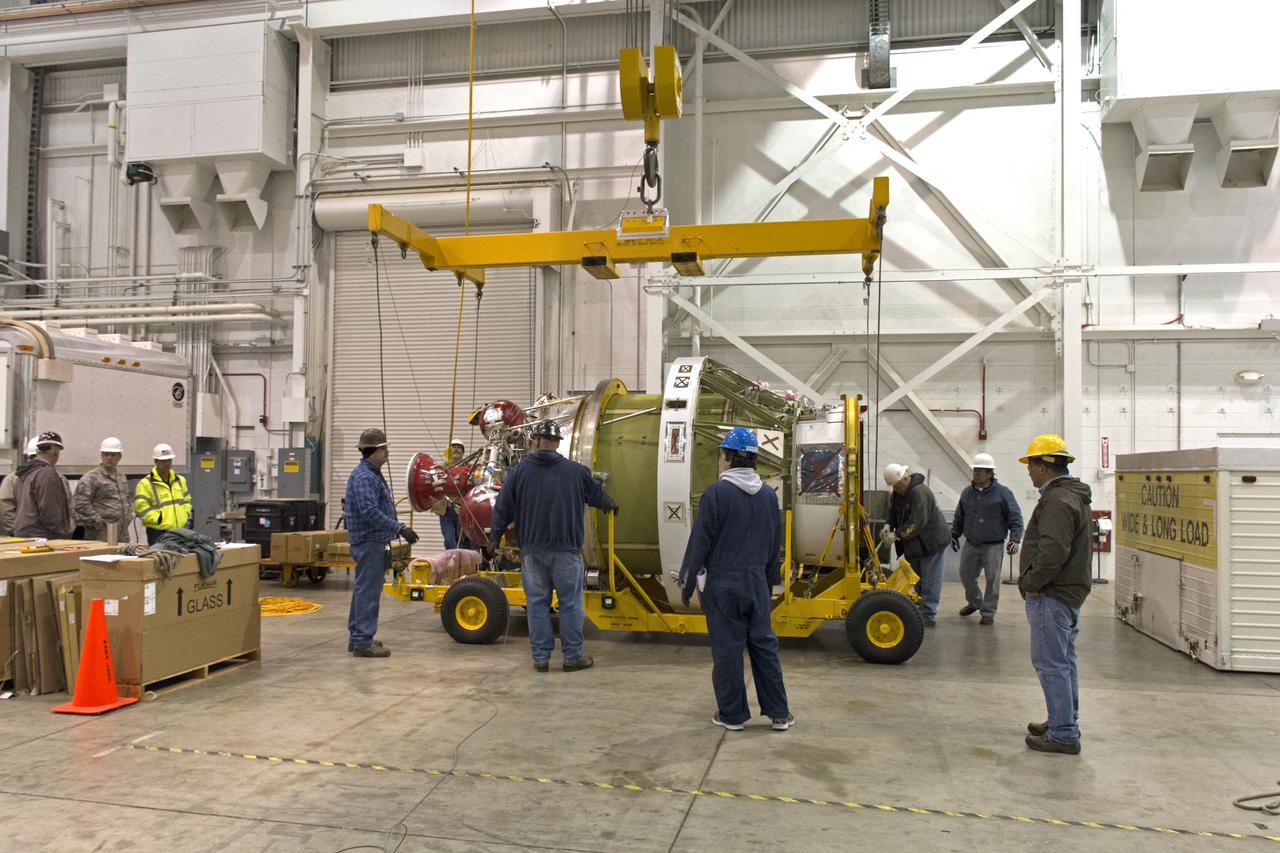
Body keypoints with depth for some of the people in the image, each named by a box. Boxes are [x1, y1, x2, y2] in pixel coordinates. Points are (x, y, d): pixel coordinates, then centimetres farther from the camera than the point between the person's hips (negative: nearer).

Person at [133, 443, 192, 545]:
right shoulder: (145, 484, -6)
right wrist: (159, 520, -17)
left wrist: (187, 516, 9)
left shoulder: (180, 480, 15)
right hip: (158, 534, -6)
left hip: (181, 531, 6)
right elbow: (141, 508, -14)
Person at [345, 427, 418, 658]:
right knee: (368, 592, -6)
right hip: (369, 543, -11)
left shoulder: (373, 474, 15)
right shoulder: (363, 477, -18)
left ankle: (357, 637, 25)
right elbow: (370, 512, -27)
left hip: (374, 543, 11)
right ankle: (363, 642, -2)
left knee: (364, 590, 16)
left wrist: (397, 530, 22)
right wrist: (400, 529, -27)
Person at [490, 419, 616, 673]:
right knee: (570, 603, 7)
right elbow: (597, 494, 17)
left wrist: (495, 537, 16)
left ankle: (540, 657, 12)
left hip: (532, 550, 1)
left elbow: (503, 507, 2)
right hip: (566, 549, -1)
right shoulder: (575, 471, 2)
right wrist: (611, 505, 39)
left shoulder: (520, 471, -1)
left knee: (537, 604, 9)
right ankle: (573, 656, 12)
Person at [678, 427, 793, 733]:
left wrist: (687, 582, -2)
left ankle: (732, 714, 14)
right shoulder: (769, 495, 5)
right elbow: (775, 545, 14)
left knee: (727, 649, 4)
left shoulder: (717, 493, -13)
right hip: (756, 583, 5)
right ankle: (779, 713, 18)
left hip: (721, 584, -5)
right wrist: (769, 579, 24)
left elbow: (700, 542, -11)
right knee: (764, 645, 12)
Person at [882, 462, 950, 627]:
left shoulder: (919, 492, -25)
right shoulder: (897, 494, 5)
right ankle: (919, 612, 27)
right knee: (917, 581, 17)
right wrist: (889, 526, -7)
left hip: (932, 543, -9)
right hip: (914, 545, 10)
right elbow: (893, 513, 14)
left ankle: (928, 616, 0)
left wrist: (897, 535, -26)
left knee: (929, 583, -4)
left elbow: (917, 522, -30)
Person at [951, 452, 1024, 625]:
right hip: (970, 545, 5)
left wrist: (1014, 539, -15)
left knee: (992, 580, 0)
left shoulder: (1002, 492, -8)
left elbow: (1015, 518, -7)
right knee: (966, 575, 13)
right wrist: (954, 535, 18)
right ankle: (974, 602, 37)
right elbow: (959, 517, 18)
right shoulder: (967, 492, 6)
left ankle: (988, 612, 12)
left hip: (993, 546, -5)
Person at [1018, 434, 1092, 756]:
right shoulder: (1074, 496, 16)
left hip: (1052, 595, -11)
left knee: (1051, 664, -5)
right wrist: (1034, 583, 15)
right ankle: (1064, 723, 30)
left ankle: (1063, 734, 0)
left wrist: (1030, 582, -15)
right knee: (1063, 662, 19)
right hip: (1068, 592, 11)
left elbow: (1053, 552, -28)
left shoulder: (1058, 501, -19)